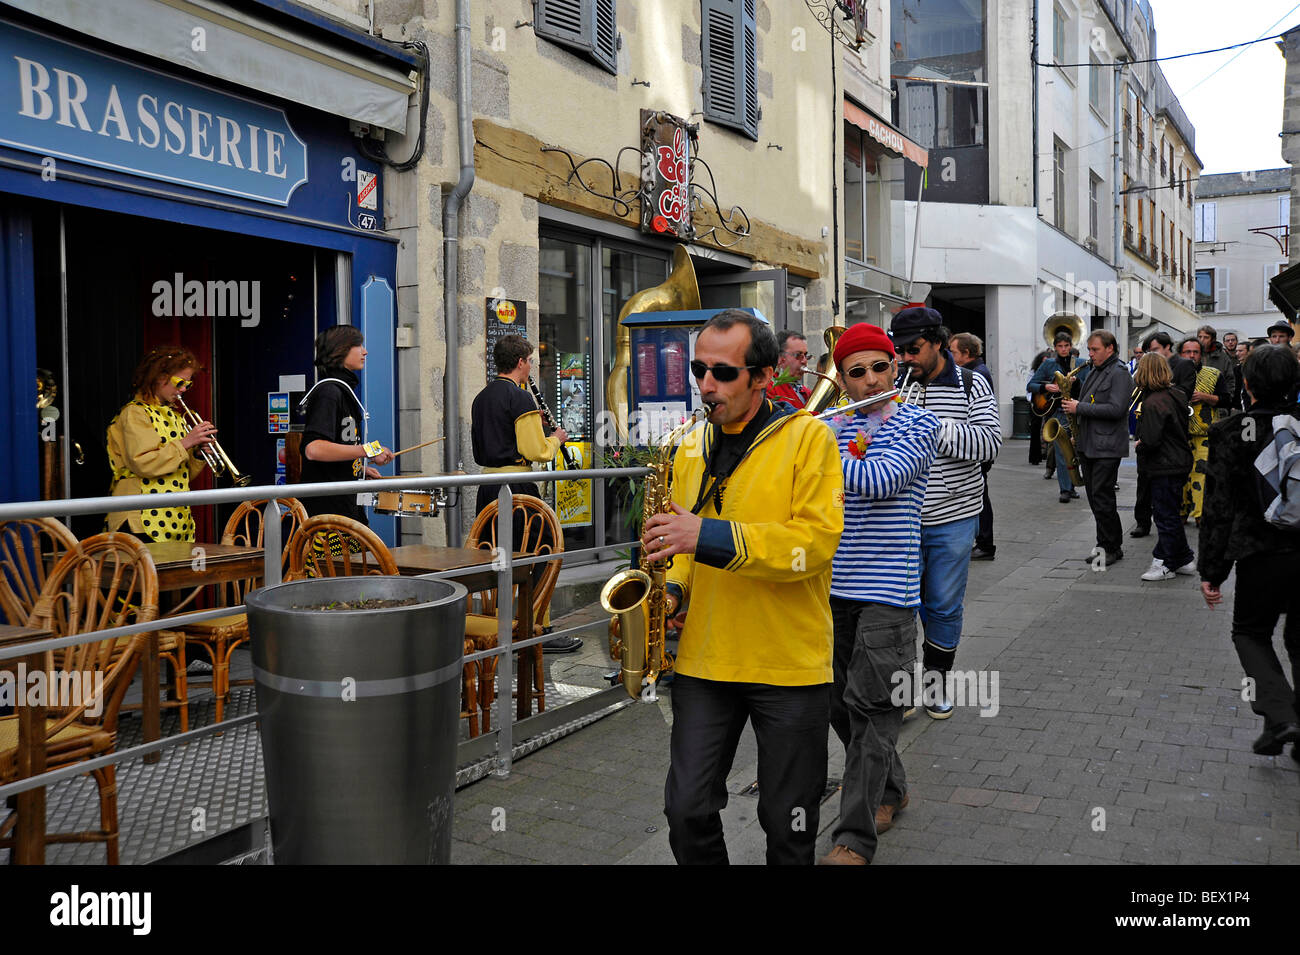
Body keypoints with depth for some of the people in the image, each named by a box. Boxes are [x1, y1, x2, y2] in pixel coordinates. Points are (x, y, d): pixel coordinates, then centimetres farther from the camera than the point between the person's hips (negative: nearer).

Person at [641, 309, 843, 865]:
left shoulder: (808, 437, -7)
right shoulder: (693, 447, 9)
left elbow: (817, 540, -19)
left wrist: (709, 536, -25)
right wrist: (674, 590, 0)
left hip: (790, 666, -4)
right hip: (704, 659, 4)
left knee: (788, 826, 10)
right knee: (688, 811, 5)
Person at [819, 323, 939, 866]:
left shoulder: (917, 424, -3)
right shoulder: (827, 427, 10)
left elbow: (878, 480, -20)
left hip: (887, 590, -5)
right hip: (831, 584, 5)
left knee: (871, 708, -5)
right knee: (838, 700, 13)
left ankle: (855, 839, 1)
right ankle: (889, 790, 35)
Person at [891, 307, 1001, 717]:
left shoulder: (972, 386, -1)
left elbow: (989, 443, -13)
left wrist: (931, 425, -22)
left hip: (952, 517, -1)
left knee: (944, 607, 9)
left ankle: (936, 680, 25)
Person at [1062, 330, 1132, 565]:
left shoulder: (1119, 373, -10)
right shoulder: (1095, 371, 17)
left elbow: (1116, 409, -21)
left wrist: (1080, 408, -17)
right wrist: (1077, 432, 15)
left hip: (1107, 447, -9)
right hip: (1088, 444, 9)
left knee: (1102, 498, -7)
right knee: (1094, 497, 10)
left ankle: (1113, 548, 2)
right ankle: (1103, 544, 18)